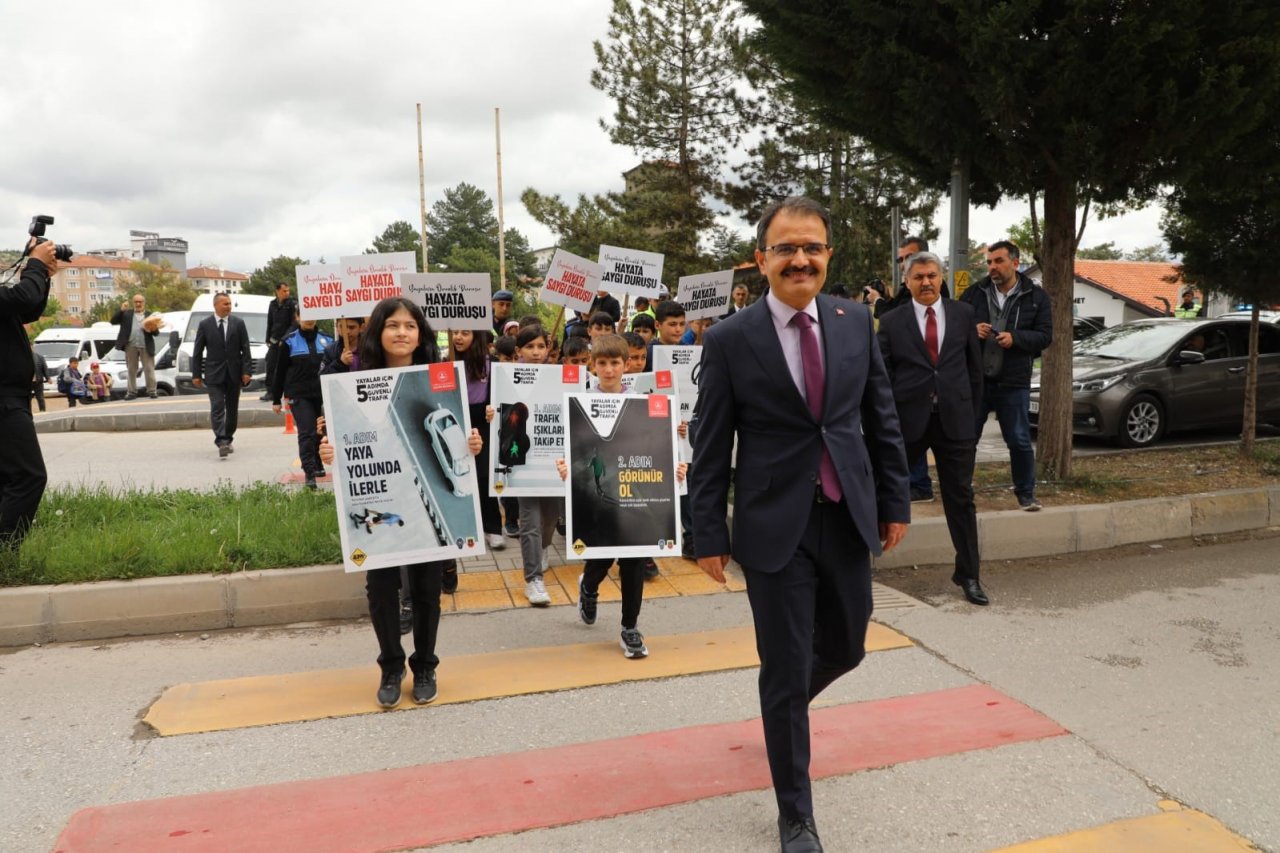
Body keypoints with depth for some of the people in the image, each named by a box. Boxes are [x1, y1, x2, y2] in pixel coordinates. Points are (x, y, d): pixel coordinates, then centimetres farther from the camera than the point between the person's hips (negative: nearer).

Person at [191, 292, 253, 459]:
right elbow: (197, 351, 3)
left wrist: (246, 371, -6)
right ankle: (221, 442, -21)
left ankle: (227, 440, 22)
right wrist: (196, 374, -1)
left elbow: (245, 349, 2)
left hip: (234, 373, 2)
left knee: (232, 409, 9)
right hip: (214, 374, -2)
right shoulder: (204, 324, 1)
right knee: (217, 408, -12)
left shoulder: (238, 323, 3)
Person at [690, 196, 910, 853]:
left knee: (845, 647, 20)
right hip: (775, 528, -4)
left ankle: (784, 700, 54)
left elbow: (882, 419, 10)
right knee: (785, 674, 5)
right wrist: (710, 536, -6)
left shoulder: (856, 321, 3)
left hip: (849, 519, 4)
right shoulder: (729, 340, -9)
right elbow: (710, 448, -5)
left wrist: (895, 501, 9)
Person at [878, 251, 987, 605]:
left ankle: (968, 574, 17)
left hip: (955, 419, 2)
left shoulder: (963, 314, 6)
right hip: (908, 420, -1)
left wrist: (970, 409, 12)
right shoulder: (892, 322, 0)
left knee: (961, 499, 7)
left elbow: (974, 364, 13)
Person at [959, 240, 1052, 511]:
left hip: (1013, 382, -1)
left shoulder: (1035, 296, 1)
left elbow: (1045, 335, -1)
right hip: (975, 380, 1)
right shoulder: (974, 293, 3)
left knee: (1020, 441, 5)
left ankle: (1026, 493, 21)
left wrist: (1015, 338, -18)